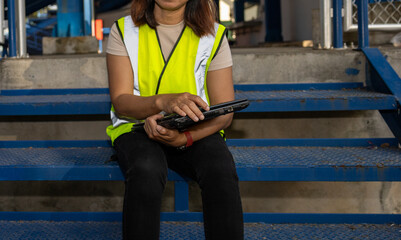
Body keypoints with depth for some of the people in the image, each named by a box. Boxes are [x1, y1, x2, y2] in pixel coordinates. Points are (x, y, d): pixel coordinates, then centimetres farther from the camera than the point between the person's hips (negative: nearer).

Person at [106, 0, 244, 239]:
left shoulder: (214, 35, 3)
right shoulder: (124, 31, 3)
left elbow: (224, 114, -2)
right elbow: (120, 102, -7)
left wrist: (183, 138, -23)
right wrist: (163, 102, -30)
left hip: (197, 130, 1)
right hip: (136, 126, -1)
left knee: (221, 171, -33)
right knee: (146, 170, -36)